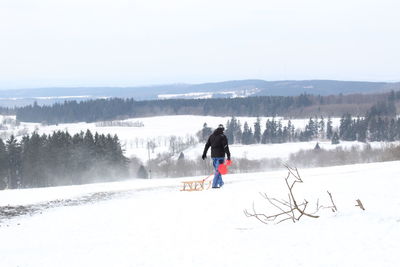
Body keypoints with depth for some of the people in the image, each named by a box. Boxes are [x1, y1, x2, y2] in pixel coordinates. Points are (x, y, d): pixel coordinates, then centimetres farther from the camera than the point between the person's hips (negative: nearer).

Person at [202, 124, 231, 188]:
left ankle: (220, 183, 27)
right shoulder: (223, 136, -8)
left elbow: (207, 145, 11)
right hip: (220, 156, -6)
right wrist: (228, 155, -11)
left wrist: (204, 153, 17)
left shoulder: (211, 136, 10)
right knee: (218, 170, -5)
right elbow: (225, 147, -13)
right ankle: (214, 184, -11)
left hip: (213, 156, 6)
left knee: (217, 169, 18)